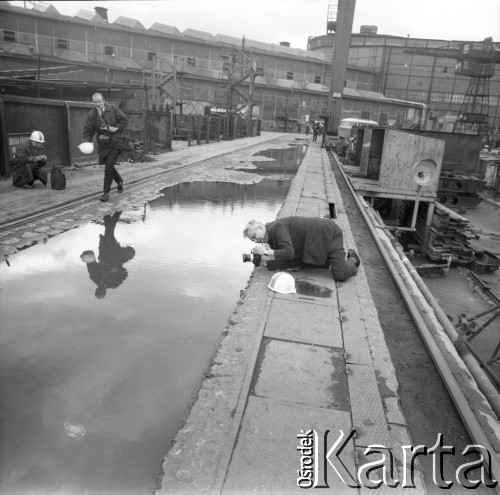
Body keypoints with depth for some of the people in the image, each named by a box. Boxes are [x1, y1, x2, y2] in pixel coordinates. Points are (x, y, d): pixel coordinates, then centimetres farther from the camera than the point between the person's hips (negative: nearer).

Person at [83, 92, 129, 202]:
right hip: (103, 144, 4)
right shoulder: (91, 115, -1)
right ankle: (119, 181, 46)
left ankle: (106, 192, 0)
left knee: (108, 167, -11)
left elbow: (124, 120, -2)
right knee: (109, 166, 15)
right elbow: (88, 131, -1)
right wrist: (86, 143, -18)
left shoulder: (113, 108, -5)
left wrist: (117, 128, -17)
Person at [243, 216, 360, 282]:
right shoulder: (271, 237, 4)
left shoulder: (277, 227, -23)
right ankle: (332, 262, 26)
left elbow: (289, 253, -35)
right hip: (319, 241, 9)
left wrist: (266, 252, -26)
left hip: (330, 234, -9)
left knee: (340, 276, -14)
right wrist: (268, 259, -18)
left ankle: (352, 260, 17)